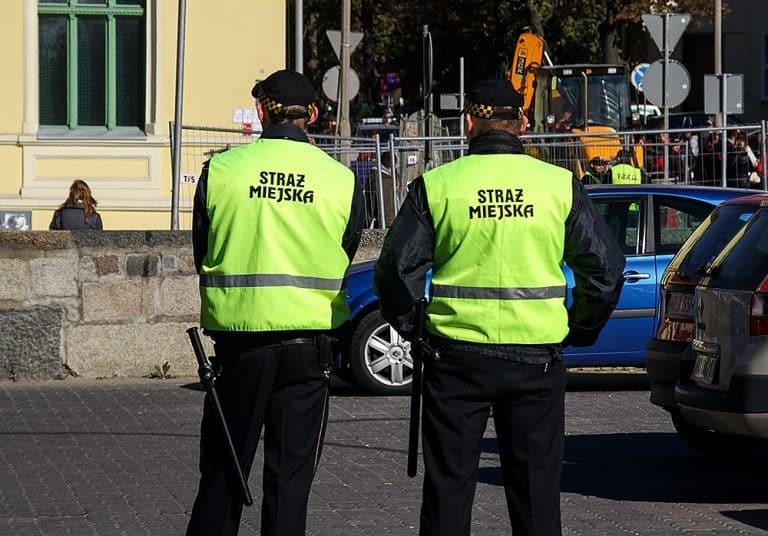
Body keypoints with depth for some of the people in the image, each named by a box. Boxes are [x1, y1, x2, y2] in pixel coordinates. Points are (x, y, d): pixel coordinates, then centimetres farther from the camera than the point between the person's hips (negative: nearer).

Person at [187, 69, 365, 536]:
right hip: (309, 345, 0)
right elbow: (343, 264, 9)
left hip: (238, 337, 0)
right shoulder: (342, 180, -3)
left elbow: (202, 254, 6)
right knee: (291, 474, 5)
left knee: (223, 473, 10)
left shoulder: (221, 170, -4)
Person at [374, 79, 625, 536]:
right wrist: (579, 331, 14)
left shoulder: (436, 186, -3)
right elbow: (606, 268, 1)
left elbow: (396, 270, -4)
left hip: (457, 357, -1)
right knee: (536, 488, 9)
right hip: (537, 357, 1)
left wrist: (412, 328, 12)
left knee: (449, 486, 9)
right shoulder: (561, 186, 0)